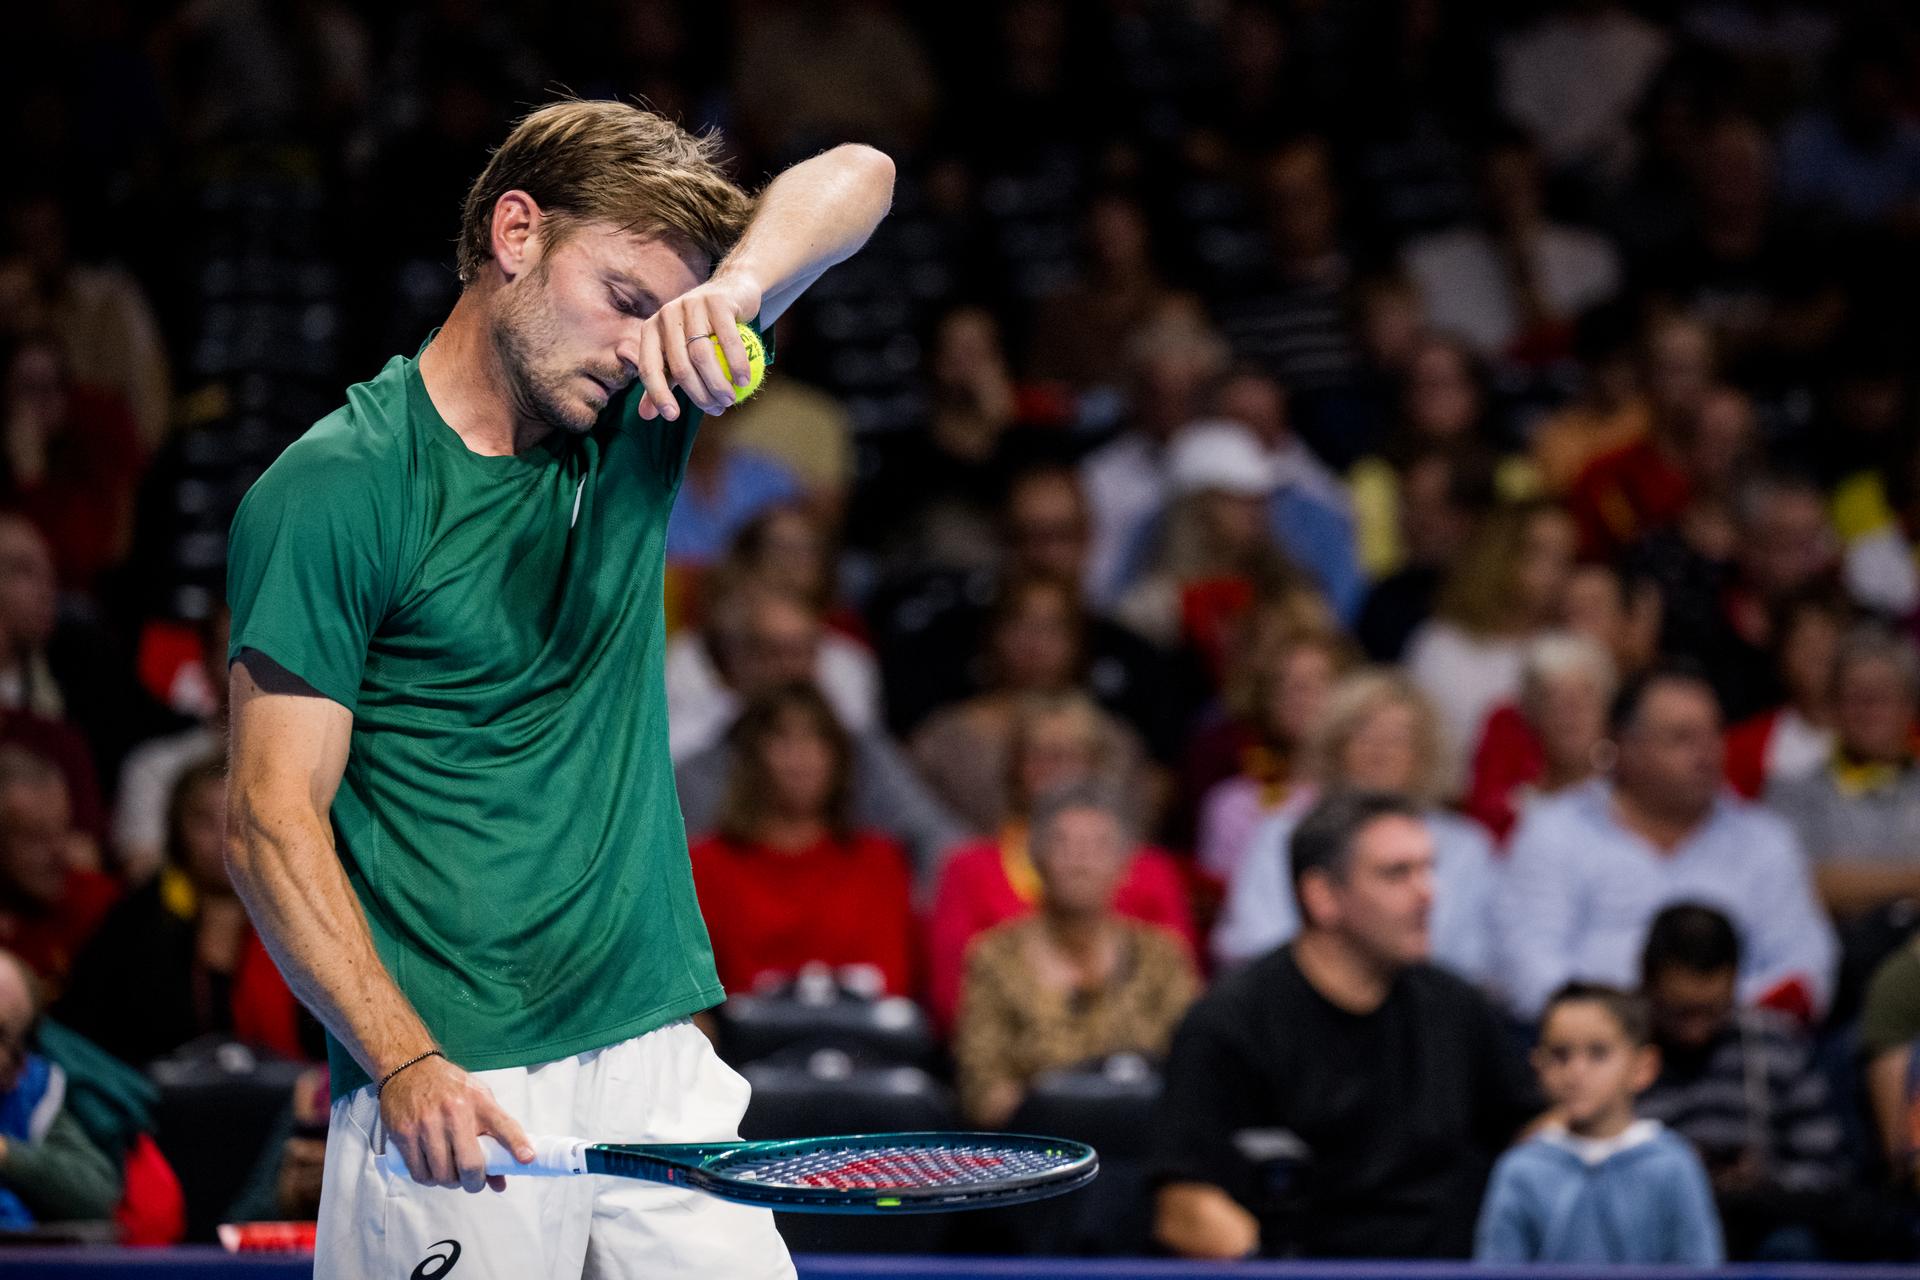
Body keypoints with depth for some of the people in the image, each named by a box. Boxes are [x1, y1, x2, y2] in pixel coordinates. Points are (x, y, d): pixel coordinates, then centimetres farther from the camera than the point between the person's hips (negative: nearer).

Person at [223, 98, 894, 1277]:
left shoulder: (631, 420, 8)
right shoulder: (332, 493, -9)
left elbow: (853, 179, 4)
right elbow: (273, 819, -11)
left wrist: (733, 289, -18)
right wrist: (406, 1063, -21)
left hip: (660, 1055, 5)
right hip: (456, 1095, -5)